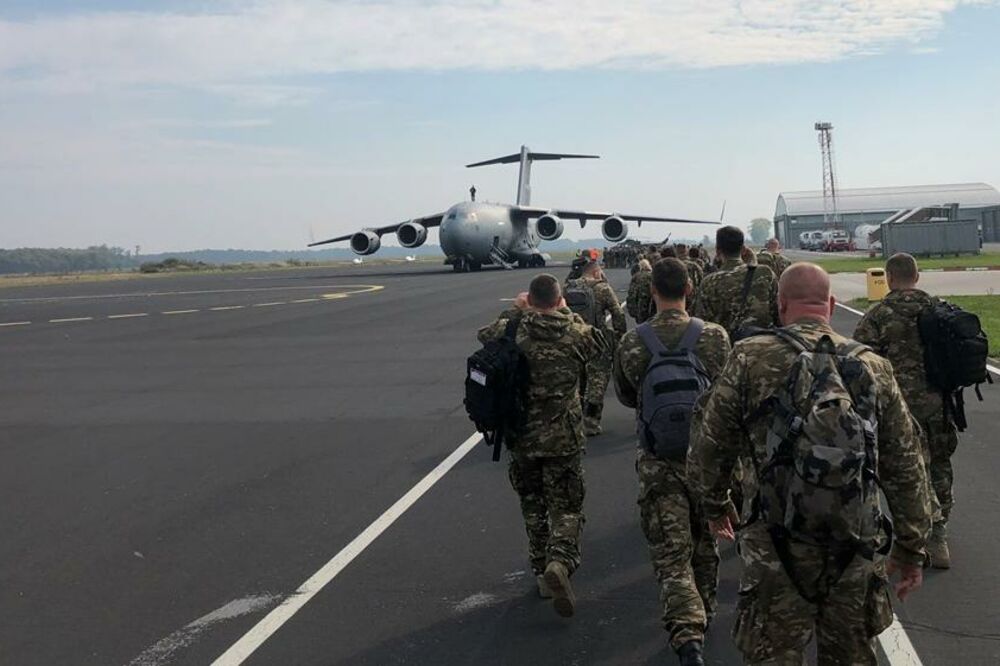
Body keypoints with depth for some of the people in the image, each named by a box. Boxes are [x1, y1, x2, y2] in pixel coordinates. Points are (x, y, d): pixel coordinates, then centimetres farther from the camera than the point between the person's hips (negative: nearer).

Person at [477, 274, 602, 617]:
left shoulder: (513, 331, -10)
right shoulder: (576, 332, -9)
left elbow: (484, 335, 12)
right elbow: (595, 341, 15)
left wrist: (513, 312, 19)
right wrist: (566, 313, 21)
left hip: (522, 437, 1)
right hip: (563, 438, -1)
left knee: (533, 508, 18)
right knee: (567, 508, 7)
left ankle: (542, 572, 26)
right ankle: (560, 560, -18)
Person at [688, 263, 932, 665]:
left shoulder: (749, 360, -6)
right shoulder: (873, 367, 2)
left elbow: (708, 452, -1)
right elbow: (906, 469, 5)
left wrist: (715, 507, 18)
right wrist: (911, 549, 15)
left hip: (779, 550, -3)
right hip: (858, 552, 3)